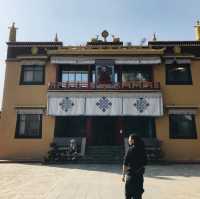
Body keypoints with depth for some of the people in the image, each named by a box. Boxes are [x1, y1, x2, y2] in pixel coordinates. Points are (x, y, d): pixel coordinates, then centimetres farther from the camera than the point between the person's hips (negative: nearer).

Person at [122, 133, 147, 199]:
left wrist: (123, 174, -8)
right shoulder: (142, 149, 3)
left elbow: (125, 163, -15)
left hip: (131, 174, -6)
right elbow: (145, 162, 12)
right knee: (138, 192, 15)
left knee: (128, 193, 7)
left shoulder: (131, 149, -15)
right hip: (140, 174, 6)